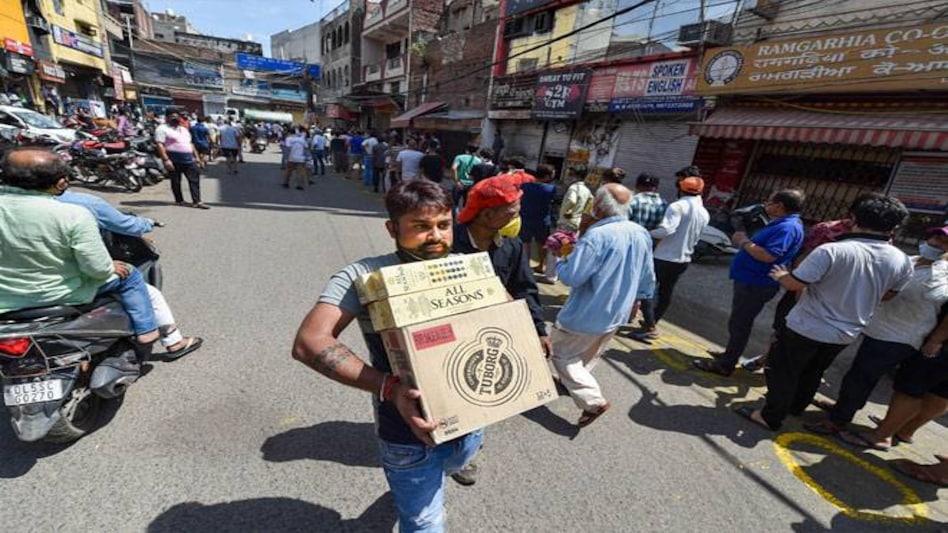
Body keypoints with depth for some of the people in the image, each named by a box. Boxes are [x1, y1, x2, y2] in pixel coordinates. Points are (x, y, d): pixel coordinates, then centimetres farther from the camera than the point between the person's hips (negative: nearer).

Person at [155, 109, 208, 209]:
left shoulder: (183, 129, 21)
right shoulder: (162, 129, -1)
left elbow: (190, 144, 24)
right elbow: (160, 145, -10)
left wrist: (197, 158, 15)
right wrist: (166, 160, -20)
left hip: (188, 158, 6)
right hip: (174, 159, -6)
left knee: (194, 179, -3)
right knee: (176, 181, 4)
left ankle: (196, 201, -5)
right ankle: (179, 200, 14)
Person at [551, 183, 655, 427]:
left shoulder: (596, 236, -28)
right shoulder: (642, 234, -2)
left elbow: (571, 277, -28)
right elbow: (647, 279, 8)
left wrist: (560, 260, -8)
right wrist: (637, 297, 25)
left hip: (587, 314, -8)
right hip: (617, 313, 8)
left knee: (563, 355, 9)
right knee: (588, 355, 27)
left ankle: (593, 400, 1)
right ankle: (574, 380, 46)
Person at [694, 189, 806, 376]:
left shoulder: (787, 228, -20)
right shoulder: (781, 224, 14)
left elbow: (768, 255, -30)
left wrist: (744, 242, -18)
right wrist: (744, 241, 2)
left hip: (755, 284, -10)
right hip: (750, 280, 10)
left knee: (739, 324, -2)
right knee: (739, 322, 21)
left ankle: (725, 365, 8)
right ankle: (730, 354, 35)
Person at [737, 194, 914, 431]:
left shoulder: (832, 250, -25)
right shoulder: (902, 261, -3)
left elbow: (794, 284, -23)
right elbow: (886, 295, 12)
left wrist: (781, 275, -2)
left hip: (808, 327, -6)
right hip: (846, 333, 6)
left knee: (783, 372, 9)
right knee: (813, 373, 26)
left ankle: (771, 417, 19)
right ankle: (796, 406, 44)